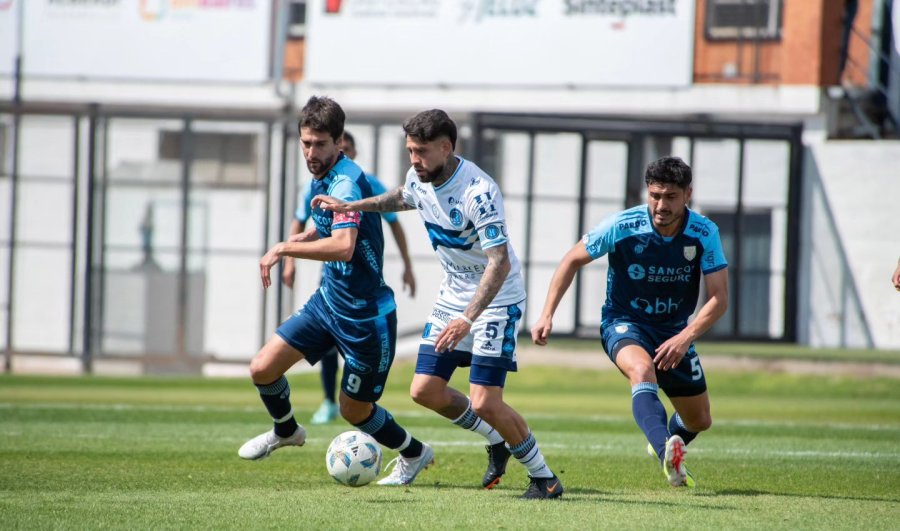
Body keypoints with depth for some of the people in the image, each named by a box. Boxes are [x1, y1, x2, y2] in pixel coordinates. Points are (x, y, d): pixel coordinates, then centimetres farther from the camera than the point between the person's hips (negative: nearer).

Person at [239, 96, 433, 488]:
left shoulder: (347, 183, -25)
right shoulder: (322, 179, 5)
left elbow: (343, 246, -40)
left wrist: (285, 248, -35)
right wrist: (296, 243, 8)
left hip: (364, 315, -8)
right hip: (327, 300, 8)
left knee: (354, 410, 7)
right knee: (263, 368, 2)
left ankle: (414, 453, 33)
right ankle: (286, 432, 32)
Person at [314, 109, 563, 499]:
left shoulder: (478, 192, -29)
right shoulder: (419, 178, -4)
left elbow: (499, 263, -34)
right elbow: (404, 198, 24)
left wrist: (468, 319, -42)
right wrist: (353, 206, 13)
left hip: (496, 301, -8)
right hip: (452, 294, 8)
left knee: (484, 404, -15)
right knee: (425, 390, 4)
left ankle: (543, 477, 5)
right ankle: (497, 443, 27)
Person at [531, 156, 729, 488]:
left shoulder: (704, 234, -15)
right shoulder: (622, 226, -19)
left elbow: (719, 298, -16)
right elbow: (573, 260, -5)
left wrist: (686, 337, -31)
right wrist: (547, 315, -11)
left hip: (674, 332, 3)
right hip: (624, 323, -3)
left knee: (699, 421, 12)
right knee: (642, 369, -39)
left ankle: (668, 442, 49)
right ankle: (668, 455, -56)